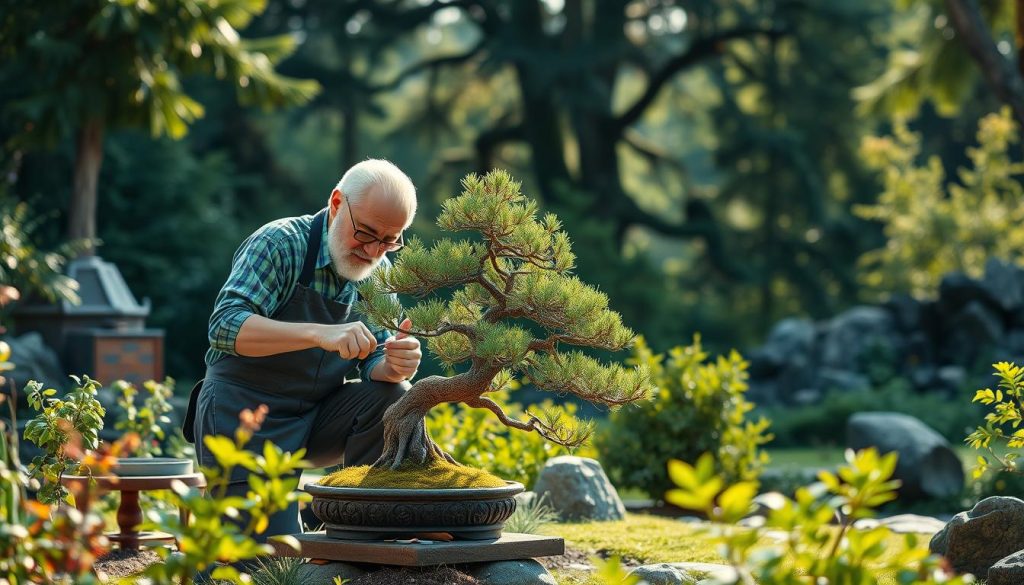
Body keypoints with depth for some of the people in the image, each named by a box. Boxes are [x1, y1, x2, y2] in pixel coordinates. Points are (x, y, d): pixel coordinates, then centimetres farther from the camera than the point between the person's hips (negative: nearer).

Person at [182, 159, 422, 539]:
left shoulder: (378, 272, 3)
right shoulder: (282, 244, -16)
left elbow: (373, 364, 0)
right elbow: (225, 327, -30)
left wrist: (394, 365, -26)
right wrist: (320, 334, -44)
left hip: (316, 417, 6)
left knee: (393, 398, -20)